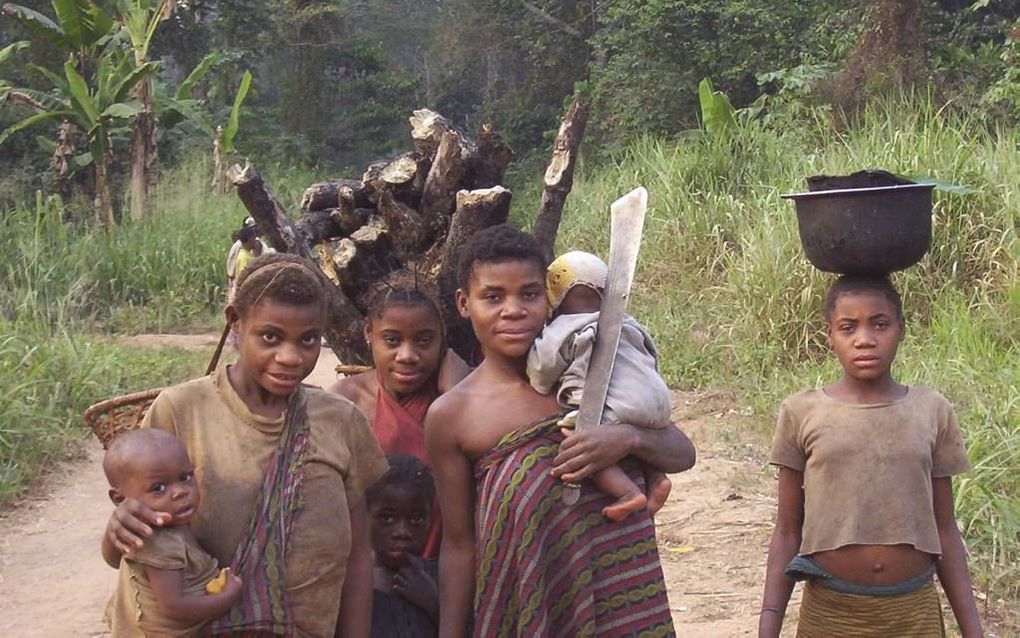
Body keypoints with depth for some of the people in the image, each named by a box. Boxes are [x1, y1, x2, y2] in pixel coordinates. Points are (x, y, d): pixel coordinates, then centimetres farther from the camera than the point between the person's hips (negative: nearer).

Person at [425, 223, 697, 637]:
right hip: (525, 604, -1)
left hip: (623, 590, 2)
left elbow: (683, 453, 5)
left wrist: (630, 438, -16)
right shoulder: (451, 415, -4)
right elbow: (458, 544, 1)